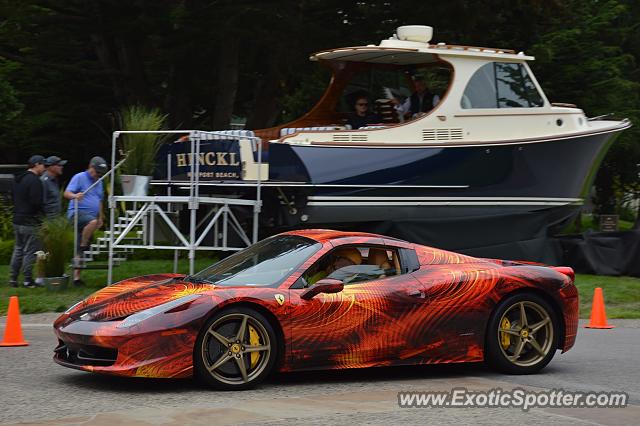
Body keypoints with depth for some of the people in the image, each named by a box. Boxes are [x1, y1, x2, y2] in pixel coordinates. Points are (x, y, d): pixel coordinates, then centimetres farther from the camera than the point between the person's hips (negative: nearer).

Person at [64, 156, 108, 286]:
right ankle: (83, 245, -25)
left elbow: (100, 201, 32)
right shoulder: (79, 178, -2)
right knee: (92, 222, -39)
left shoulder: (99, 183, 21)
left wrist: (100, 218, 27)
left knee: (80, 252, 4)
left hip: (92, 216, 7)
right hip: (77, 213, -7)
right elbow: (67, 193, -12)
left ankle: (76, 277, 4)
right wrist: (74, 196, -34)